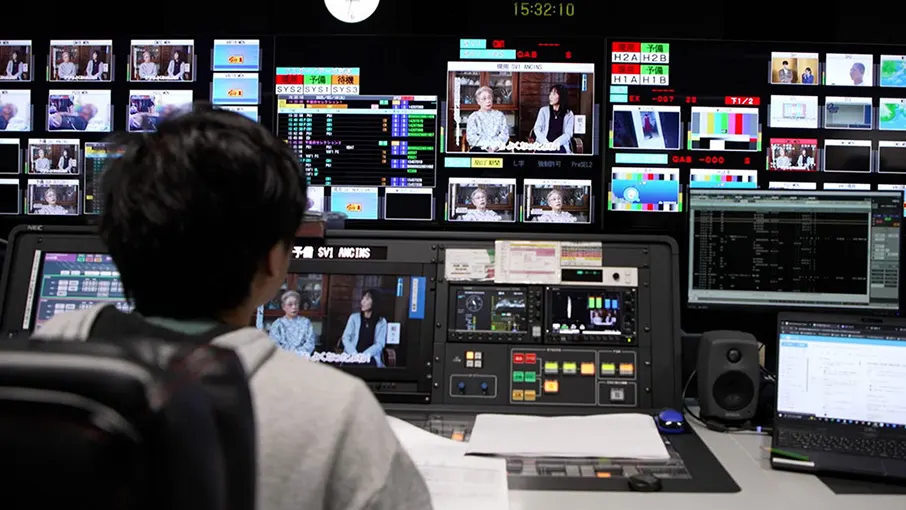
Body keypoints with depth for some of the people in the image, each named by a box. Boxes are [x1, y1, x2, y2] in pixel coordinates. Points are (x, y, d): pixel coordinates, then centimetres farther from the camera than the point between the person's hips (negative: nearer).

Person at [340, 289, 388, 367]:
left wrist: (364, 355, -19)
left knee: (368, 363, -36)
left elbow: (380, 344, -3)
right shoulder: (354, 317, 10)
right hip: (352, 356, 1)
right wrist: (354, 354, -16)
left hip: (370, 357, -1)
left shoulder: (382, 322, 6)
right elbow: (345, 338, 2)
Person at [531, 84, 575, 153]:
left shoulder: (569, 114, 10)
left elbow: (568, 134, 1)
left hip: (559, 146, 0)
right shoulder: (544, 110, 13)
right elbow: (537, 129, 5)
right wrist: (546, 142, -13)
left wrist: (555, 143, -18)